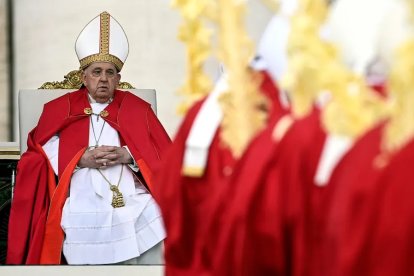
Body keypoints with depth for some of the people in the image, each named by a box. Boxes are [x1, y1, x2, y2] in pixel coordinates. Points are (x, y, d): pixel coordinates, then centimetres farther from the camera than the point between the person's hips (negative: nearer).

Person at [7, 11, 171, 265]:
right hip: (81, 209, -1)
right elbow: (41, 156, 7)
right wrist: (81, 159, -7)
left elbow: (164, 157, 11)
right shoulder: (60, 110, 17)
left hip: (135, 203, 2)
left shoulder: (137, 109, 18)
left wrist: (129, 155, -7)